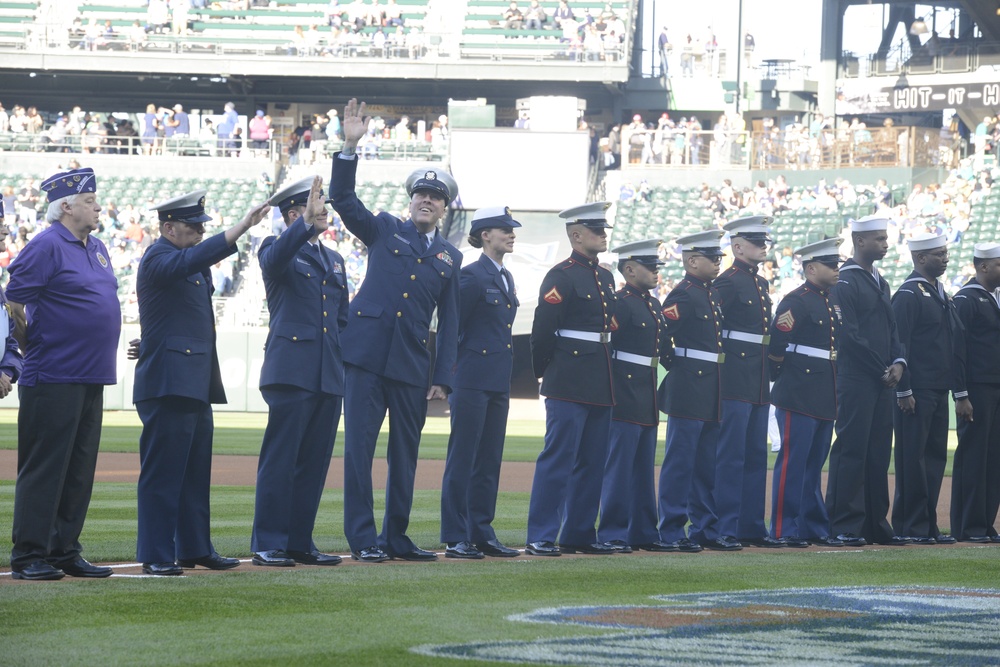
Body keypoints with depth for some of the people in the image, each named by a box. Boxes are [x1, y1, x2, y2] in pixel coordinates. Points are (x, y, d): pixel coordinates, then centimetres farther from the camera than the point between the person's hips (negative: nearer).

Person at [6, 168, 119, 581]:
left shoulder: (96, 248, 16)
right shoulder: (46, 246, -11)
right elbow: (13, 302, -12)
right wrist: (35, 341, -4)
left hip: (92, 379, 8)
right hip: (53, 378, -8)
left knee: (79, 469, 10)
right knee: (43, 468, -6)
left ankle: (65, 551, 16)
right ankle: (29, 557, -3)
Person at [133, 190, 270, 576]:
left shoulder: (190, 260, 19)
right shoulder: (159, 258, -11)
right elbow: (189, 260, -31)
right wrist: (242, 228, -38)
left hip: (196, 384, 10)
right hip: (168, 382, -10)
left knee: (196, 471, 13)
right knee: (163, 470, -7)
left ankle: (195, 548, 19)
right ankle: (156, 556, -6)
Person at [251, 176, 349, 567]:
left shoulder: (334, 261, 22)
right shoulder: (276, 251, 2)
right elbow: (275, 259, -24)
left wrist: (344, 366, 13)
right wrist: (308, 224, -39)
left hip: (329, 378, 7)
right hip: (291, 372, -7)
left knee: (314, 462, 7)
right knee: (280, 460, -6)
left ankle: (300, 542, 12)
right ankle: (268, 545, -4)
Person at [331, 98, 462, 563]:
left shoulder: (450, 258, 15)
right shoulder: (384, 230, 11)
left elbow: (449, 322, 13)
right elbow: (343, 198, 0)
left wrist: (443, 380, 5)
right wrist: (350, 147, -12)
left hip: (412, 366, 3)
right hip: (366, 354, -3)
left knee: (405, 454, 7)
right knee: (359, 447, -6)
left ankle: (396, 537, 17)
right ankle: (363, 538, -3)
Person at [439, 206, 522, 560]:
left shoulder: (506, 278, 15)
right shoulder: (472, 275, -10)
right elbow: (452, 324, -11)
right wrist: (453, 369, -10)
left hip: (498, 382, 8)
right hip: (472, 380, -8)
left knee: (490, 460, 9)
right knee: (462, 458, -5)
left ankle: (482, 533, 14)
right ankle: (455, 539, -3)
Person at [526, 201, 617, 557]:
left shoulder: (606, 277, 16)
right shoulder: (561, 277, -9)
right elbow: (543, 329, -11)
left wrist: (608, 380, 19)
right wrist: (544, 371, -3)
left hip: (600, 387, 8)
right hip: (569, 386, -8)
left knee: (592, 462, 10)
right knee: (558, 459, -8)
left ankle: (580, 534, 17)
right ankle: (541, 537, -6)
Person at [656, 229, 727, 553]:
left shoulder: (713, 294, 15)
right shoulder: (682, 295, -12)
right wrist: (675, 364, -6)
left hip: (711, 393, 9)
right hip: (688, 390, -9)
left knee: (707, 463, 11)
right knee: (680, 460, -4)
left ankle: (705, 527, 17)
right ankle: (672, 532, -1)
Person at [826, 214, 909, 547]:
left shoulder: (880, 282, 18)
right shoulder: (845, 282, -9)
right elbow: (850, 335, -15)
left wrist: (898, 363, 1)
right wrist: (882, 370, -12)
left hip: (881, 382, 8)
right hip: (856, 381, -8)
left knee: (879, 453, 9)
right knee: (851, 450, -7)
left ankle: (875, 524, 13)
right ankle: (844, 527, -5)